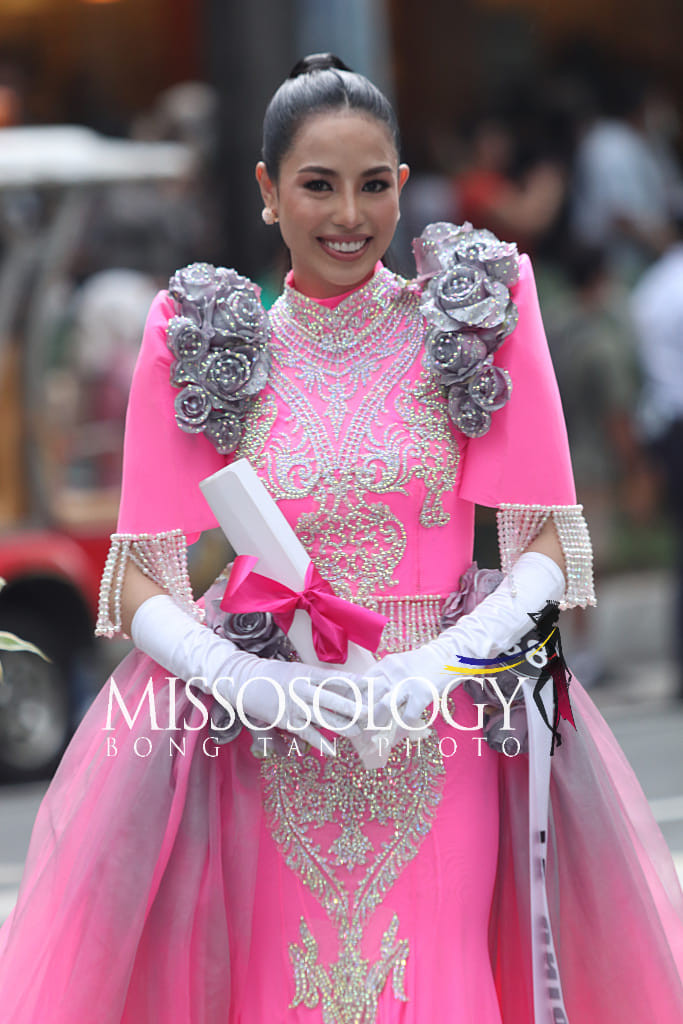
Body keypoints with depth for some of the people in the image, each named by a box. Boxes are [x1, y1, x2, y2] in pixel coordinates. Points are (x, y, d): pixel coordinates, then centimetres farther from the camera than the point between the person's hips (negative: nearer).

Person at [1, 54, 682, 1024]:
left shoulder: (478, 315, 2)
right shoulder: (203, 345, 3)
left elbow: (546, 544, 1)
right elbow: (142, 582, 1)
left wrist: (441, 661, -15)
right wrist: (244, 679, -16)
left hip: (444, 745, 0)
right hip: (265, 753, 0)